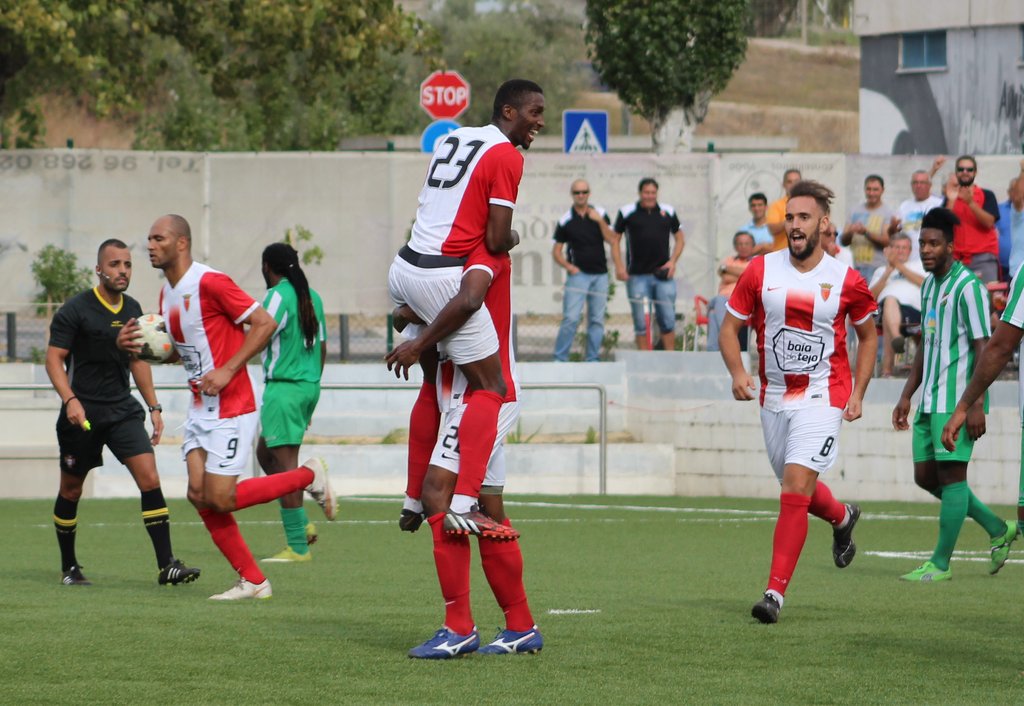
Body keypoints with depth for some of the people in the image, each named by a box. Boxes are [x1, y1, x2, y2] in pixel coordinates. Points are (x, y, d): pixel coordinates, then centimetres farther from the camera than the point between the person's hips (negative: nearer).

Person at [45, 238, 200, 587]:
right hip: (82, 413, -4)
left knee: (149, 478, -12)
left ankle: (166, 565, -15)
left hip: (123, 409, 4)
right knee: (71, 490, 7)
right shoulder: (75, 310, -8)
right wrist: (70, 400, -23)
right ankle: (68, 567, 23)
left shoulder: (132, 310, 9)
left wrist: (153, 406, 16)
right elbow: (54, 358, -9)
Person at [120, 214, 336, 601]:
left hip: (231, 409, -9)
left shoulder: (209, 283, -17)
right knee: (199, 494, -1)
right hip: (200, 410, 9)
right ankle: (252, 580, 6)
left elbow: (265, 323, -18)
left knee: (220, 499, -11)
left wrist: (227, 370, -22)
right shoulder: (167, 293, 11)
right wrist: (137, 345, 3)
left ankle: (308, 476, 9)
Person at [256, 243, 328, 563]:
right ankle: (301, 524, 11)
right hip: (310, 386, 9)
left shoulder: (278, 296, -11)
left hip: (284, 388, -9)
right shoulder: (312, 297, 14)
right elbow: (322, 348, 18)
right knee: (265, 452, 19)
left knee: (285, 462, -7)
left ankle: (297, 546, -8)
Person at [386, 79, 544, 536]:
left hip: (403, 270, 8)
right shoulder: (507, 156, -8)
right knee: (489, 388, -2)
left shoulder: (455, 138, 17)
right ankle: (462, 503, -15)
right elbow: (497, 240, -11)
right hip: (442, 279, -8)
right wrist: (513, 238, 10)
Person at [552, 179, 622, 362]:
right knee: (571, 318, -13)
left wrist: (600, 221, -13)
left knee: (597, 319, 4)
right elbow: (556, 251, 4)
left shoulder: (600, 214, 7)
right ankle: (560, 359, -10)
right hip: (578, 274, -3)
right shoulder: (566, 221, 1)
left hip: (600, 274, 3)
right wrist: (568, 266, -11)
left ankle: (592, 359, 10)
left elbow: (611, 239, -1)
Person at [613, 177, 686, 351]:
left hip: (663, 274, 1)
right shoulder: (627, 213, 2)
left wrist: (673, 262, 2)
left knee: (667, 319, 0)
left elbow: (680, 239, 17)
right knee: (641, 322, 1)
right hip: (637, 276, -1)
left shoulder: (668, 212, 8)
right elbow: (615, 240, 7)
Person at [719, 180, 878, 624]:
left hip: (822, 399, -4)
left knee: (795, 490, -17)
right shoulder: (760, 271, -2)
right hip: (774, 399, 4)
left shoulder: (846, 282, -6)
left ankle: (775, 592, -17)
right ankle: (842, 519, 55)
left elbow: (868, 336, 10)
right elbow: (730, 326, 6)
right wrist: (737, 372, -12)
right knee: (796, 489, 20)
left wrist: (858, 394, 2)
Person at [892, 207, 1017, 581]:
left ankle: (941, 563, -1)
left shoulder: (967, 287, -12)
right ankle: (998, 529, 22)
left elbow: (983, 348, -15)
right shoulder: (929, 286, 15)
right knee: (925, 476, 9)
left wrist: (976, 404, -20)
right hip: (930, 401, 9)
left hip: (957, 401, -9)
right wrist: (907, 395, 21)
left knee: (951, 474, -6)